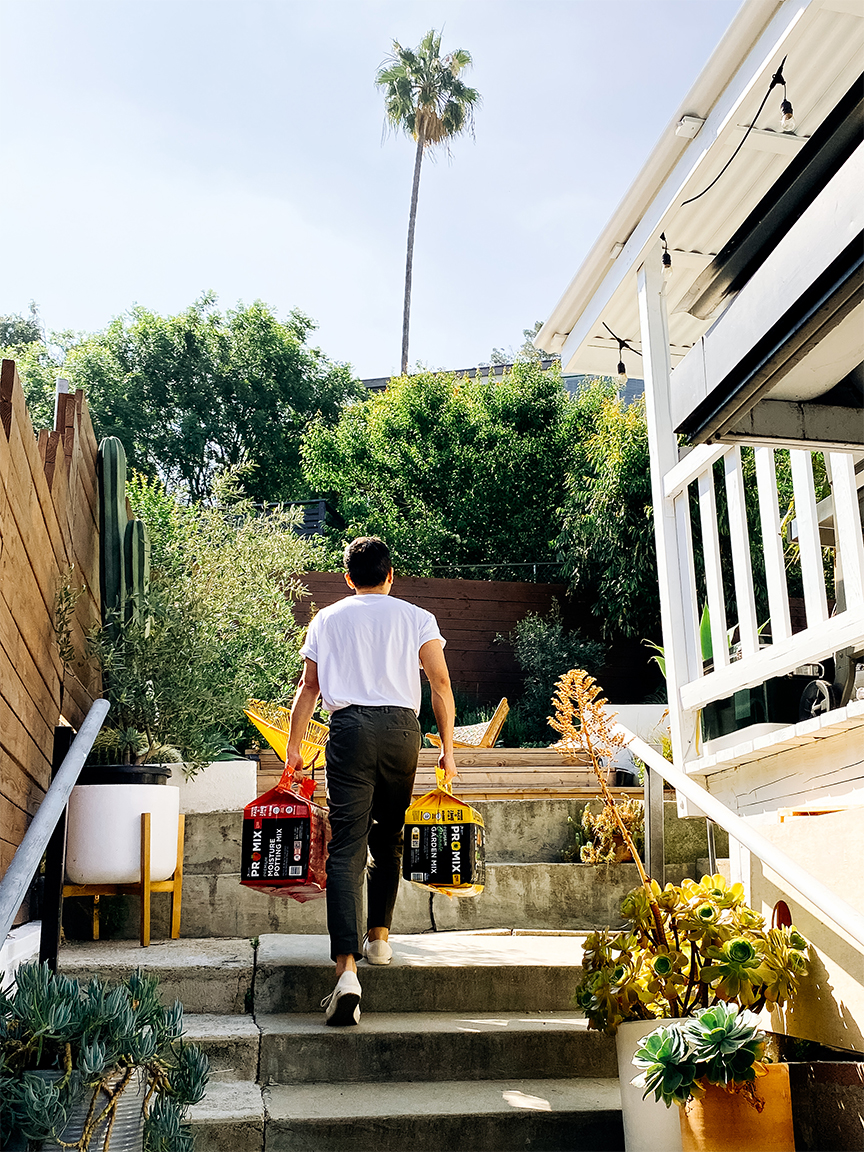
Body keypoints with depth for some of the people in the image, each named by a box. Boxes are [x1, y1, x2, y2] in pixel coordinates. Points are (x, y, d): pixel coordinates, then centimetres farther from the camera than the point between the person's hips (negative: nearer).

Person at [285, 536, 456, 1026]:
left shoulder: (327, 619, 16)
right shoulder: (417, 618, 13)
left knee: (346, 849, -8)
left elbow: (309, 687, 13)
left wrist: (294, 749, 17)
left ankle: (347, 968, -19)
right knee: (388, 839, 20)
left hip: (349, 728, -1)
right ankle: (379, 937, 29)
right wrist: (448, 747, 7)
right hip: (401, 728, 1)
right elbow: (441, 683, 4)